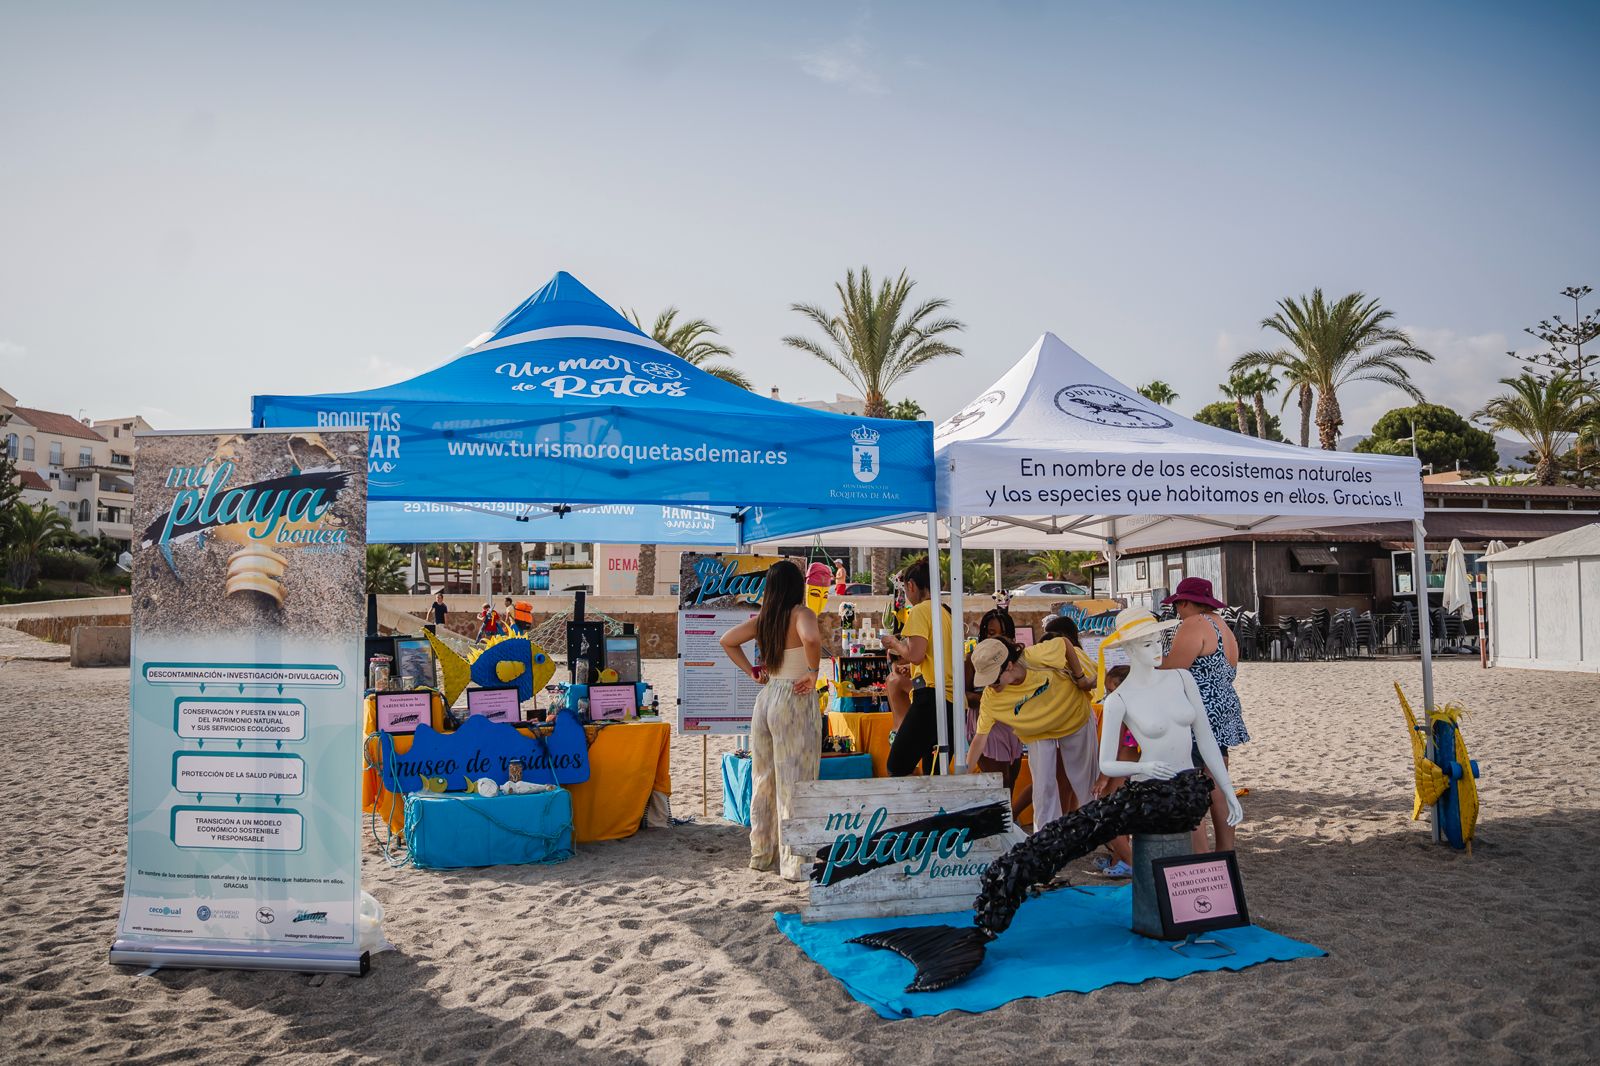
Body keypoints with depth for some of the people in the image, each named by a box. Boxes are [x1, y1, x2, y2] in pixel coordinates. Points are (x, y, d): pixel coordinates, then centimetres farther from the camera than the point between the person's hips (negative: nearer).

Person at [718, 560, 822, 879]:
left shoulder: (763, 618, 8)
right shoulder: (801, 614, -11)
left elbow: (727, 640, 17)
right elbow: (811, 639, -32)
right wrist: (813, 672, -17)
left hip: (766, 696, 7)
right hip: (795, 699, -7)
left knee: (764, 778, 16)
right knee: (795, 781, -2)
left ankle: (762, 853, 28)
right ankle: (795, 862, 2)